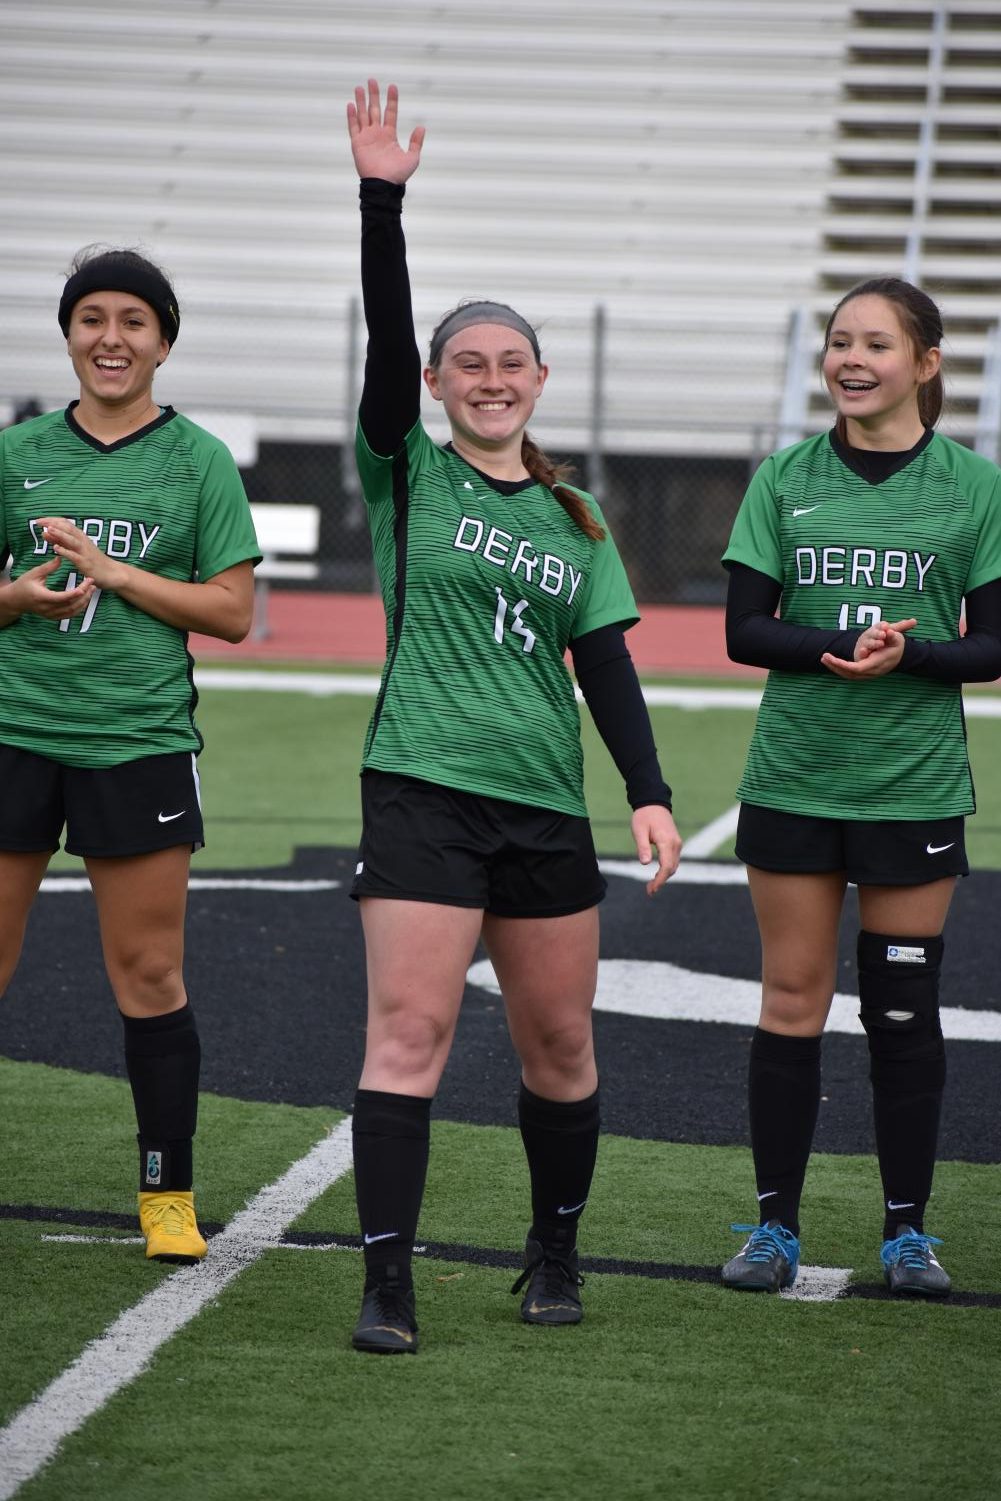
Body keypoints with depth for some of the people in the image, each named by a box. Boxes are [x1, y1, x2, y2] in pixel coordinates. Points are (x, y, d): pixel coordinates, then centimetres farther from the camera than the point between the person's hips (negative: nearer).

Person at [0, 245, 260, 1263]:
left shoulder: (198, 462, 3)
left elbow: (231, 611, -1)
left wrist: (110, 570, -11)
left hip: (138, 740, -2)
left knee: (149, 978, 1)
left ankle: (167, 1195, 10)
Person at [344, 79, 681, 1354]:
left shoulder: (574, 520, 13)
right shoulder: (408, 474, 4)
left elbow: (607, 665, 10)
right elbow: (385, 339, -10)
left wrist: (650, 793, -1)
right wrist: (382, 200, -21)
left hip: (545, 804, 4)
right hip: (421, 787, -4)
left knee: (558, 1045, 9)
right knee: (409, 1031, -12)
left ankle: (555, 1253, 28)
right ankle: (386, 1284, -12)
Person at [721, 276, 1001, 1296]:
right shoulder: (785, 479, 3)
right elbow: (744, 630, 0)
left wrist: (907, 654, -20)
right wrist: (830, 650, -19)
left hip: (915, 785, -1)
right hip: (794, 779, 1)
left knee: (904, 1007, 4)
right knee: (791, 1002, 3)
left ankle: (907, 1229, 15)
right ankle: (775, 1225, 12)